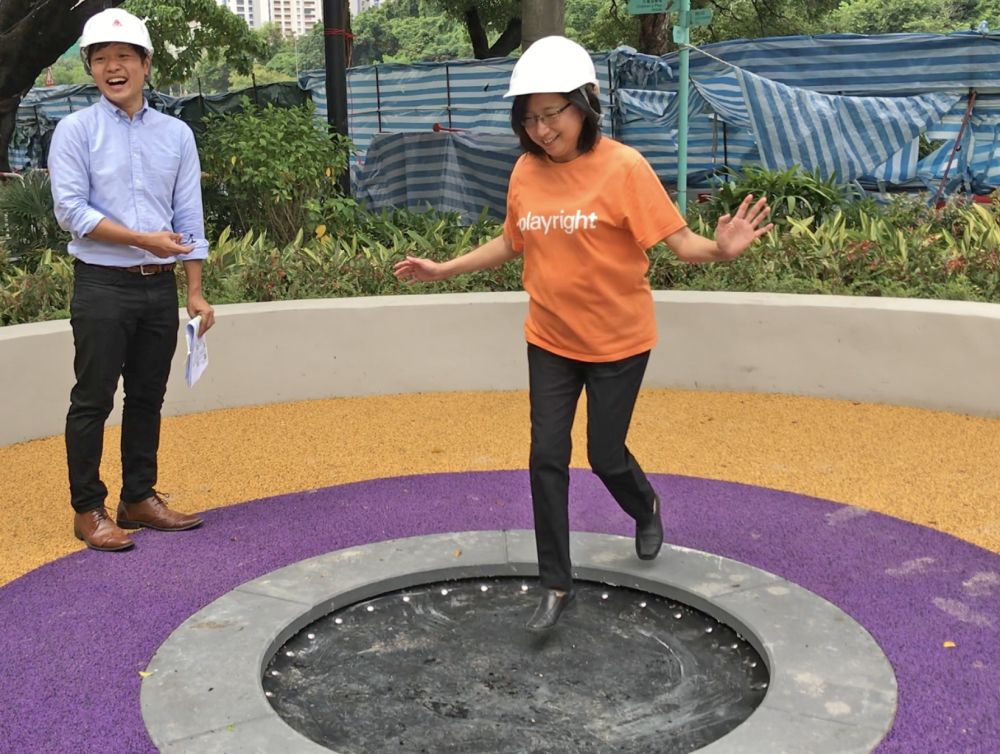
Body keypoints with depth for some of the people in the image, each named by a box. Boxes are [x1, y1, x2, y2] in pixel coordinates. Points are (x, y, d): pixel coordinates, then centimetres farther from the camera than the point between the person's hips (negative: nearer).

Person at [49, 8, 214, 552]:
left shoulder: (176, 134, 9)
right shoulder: (76, 131, -1)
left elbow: (189, 218, 8)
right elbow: (70, 210, -10)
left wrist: (195, 293, 4)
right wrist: (143, 239, -17)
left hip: (160, 287, 4)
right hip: (102, 286, -4)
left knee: (148, 399, 11)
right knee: (93, 401, -1)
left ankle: (139, 499, 22)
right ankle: (88, 510, 9)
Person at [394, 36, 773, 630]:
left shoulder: (623, 167, -17)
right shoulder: (526, 172, -2)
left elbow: (678, 240, -18)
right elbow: (511, 245, 13)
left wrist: (719, 249, -39)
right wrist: (445, 269, 12)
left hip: (618, 341, -4)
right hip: (550, 340, 4)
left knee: (605, 456, 7)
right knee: (547, 458, 4)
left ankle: (646, 507, 45)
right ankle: (557, 585, 19)